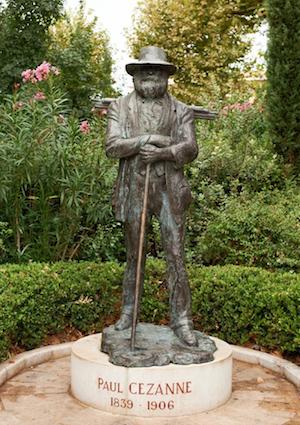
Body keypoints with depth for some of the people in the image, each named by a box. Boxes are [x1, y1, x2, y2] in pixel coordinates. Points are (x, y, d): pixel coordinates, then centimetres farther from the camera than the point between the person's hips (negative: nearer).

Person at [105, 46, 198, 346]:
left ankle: (181, 319, 5)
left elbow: (190, 149, -4)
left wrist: (161, 152, -21)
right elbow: (111, 145, -7)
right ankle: (128, 312, 24)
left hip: (169, 190, 0)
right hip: (133, 190, 1)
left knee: (175, 255, -2)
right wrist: (148, 139, -16)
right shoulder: (120, 107, 7)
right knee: (134, 255, 11)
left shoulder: (180, 110, 7)